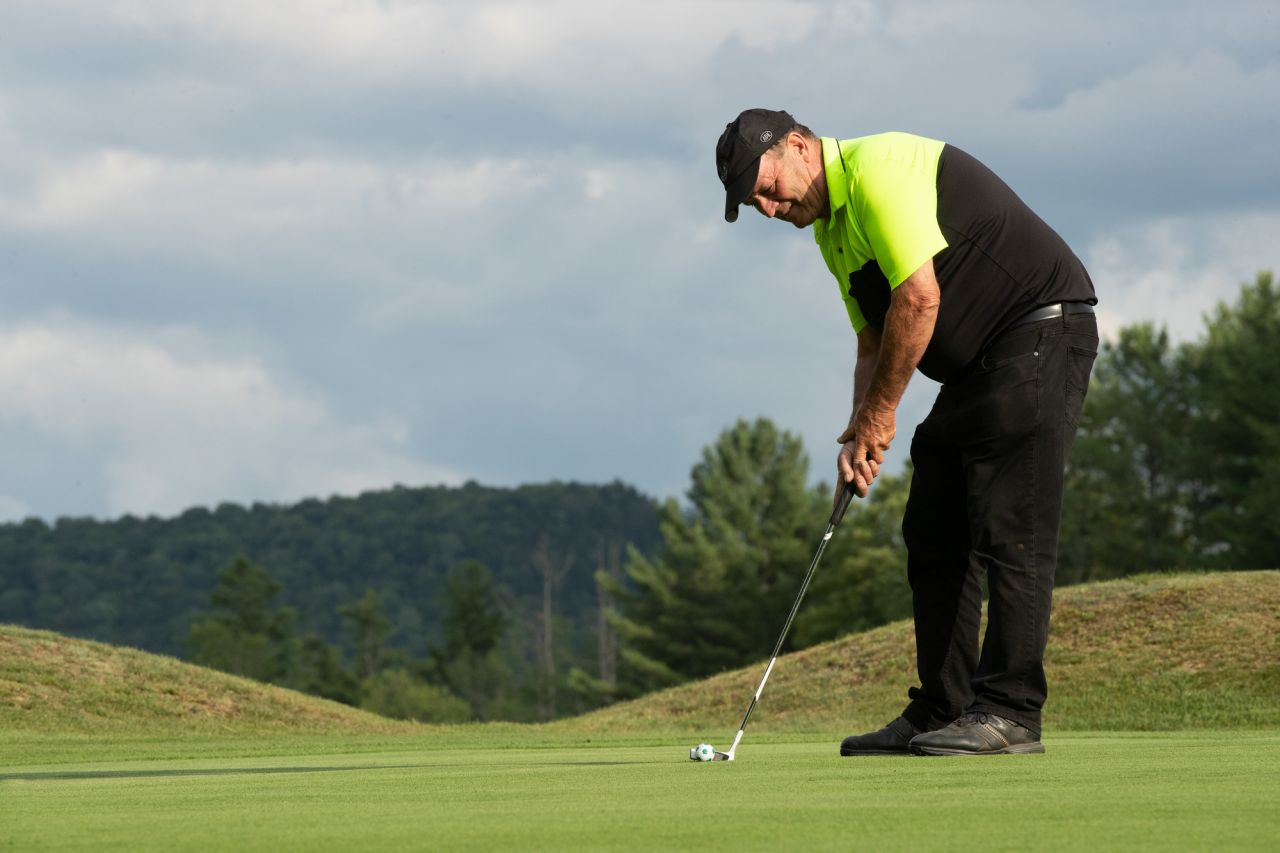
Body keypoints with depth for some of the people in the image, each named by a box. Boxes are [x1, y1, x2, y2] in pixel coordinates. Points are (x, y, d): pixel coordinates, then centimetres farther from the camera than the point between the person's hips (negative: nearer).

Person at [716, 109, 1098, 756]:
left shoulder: (877, 169, -17)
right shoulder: (832, 227, 15)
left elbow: (919, 298, -23)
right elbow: (874, 342, 18)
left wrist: (880, 411, -13)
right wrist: (860, 435, 1)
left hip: (1041, 331, -10)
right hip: (977, 365, 10)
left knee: (1008, 530, -12)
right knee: (933, 533, 7)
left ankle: (1010, 713, -11)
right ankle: (942, 712, 9)